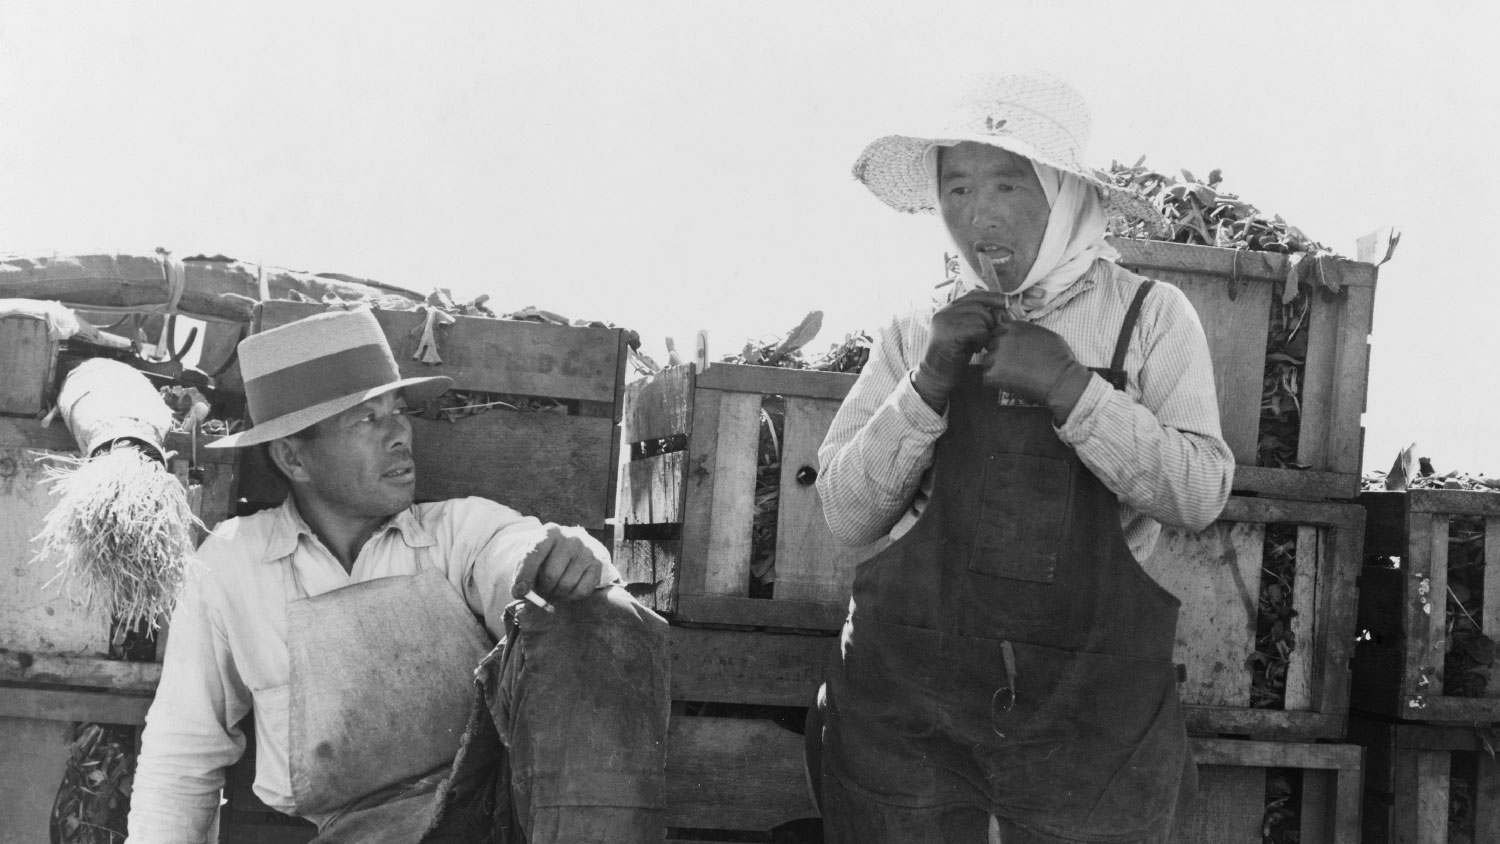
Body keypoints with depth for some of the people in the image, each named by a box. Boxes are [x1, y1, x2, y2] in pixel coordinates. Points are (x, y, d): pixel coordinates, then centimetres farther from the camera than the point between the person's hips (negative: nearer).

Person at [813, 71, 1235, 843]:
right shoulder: (918, 332, 6)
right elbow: (846, 516, 0)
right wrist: (930, 382, -12)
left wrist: (1070, 388, -17)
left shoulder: (1149, 317, 2)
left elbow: (1199, 495, -8)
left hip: (1090, 709, -1)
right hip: (910, 697, 1)